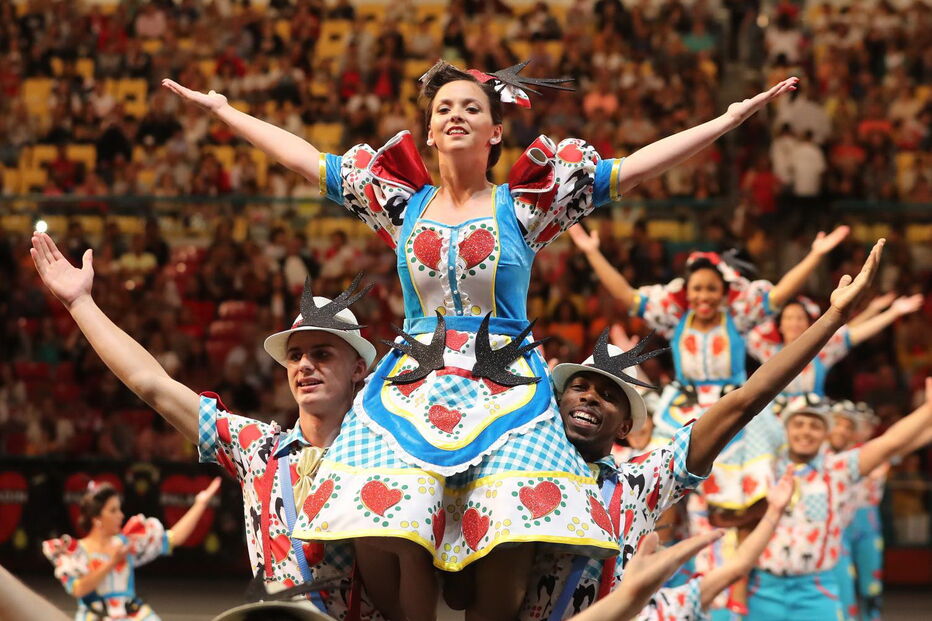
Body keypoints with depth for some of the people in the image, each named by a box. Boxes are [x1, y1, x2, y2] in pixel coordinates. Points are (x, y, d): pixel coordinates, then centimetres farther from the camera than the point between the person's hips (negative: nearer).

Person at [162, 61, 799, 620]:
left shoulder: (525, 204, 6)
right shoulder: (404, 203, 12)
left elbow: (631, 168, 2)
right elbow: (304, 156, 17)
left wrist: (729, 120, -3)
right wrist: (223, 110, 20)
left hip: (506, 392, -1)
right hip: (412, 389, 2)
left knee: (506, 556, -18)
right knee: (381, 540, -19)